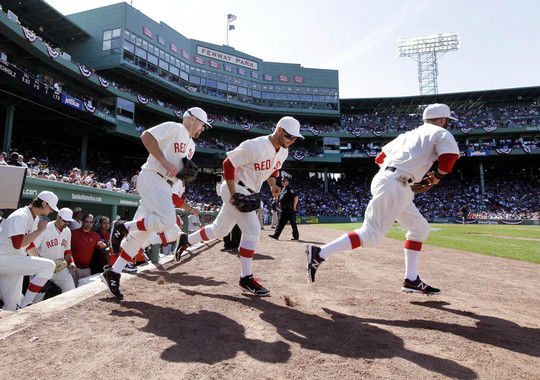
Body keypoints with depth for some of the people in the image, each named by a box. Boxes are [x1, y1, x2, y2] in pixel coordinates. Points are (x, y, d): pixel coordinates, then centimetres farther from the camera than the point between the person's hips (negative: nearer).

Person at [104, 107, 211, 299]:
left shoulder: (191, 145, 26)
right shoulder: (173, 128, -1)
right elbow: (146, 136, -12)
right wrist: (164, 161, -19)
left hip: (166, 188, 9)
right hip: (152, 178, -9)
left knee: (142, 232, 3)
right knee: (167, 220, -27)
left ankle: (113, 273, 8)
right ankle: (123, 227, -8)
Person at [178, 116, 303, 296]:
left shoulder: (283, 152, 3)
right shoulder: (254, 147, -23)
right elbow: (228, 163, -18)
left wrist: (273, 185, -1)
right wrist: (233, 194, -21)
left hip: (249, 194, 9)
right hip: (235, 188, -9)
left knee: (219, 230, 16)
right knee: (253, 230, -15)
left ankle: (186, 240, 36)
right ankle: (246, 278, -4)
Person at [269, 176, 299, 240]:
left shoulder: (290, 189, -11)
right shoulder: (282, 189, 17)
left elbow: (296, 197, -19)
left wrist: (294, 207, -17)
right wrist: (280, 204, 19)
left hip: (290, 209, -9)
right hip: (283, 209, 9)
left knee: (293, 223, -1)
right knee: (281, 222, 4)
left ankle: (296, 236, 7)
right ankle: (276, 235, 2)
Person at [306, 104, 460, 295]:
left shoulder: (407, 134, 27)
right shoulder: (441, 133, 7)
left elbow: (380, 157, 25)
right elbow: (449, 157, -12)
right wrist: (437, 176, 7)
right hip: (394, 184, -9)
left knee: (420, 228, 17)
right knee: (371, 235, -13)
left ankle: (411, 280, 18)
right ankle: (320, 253, -17)